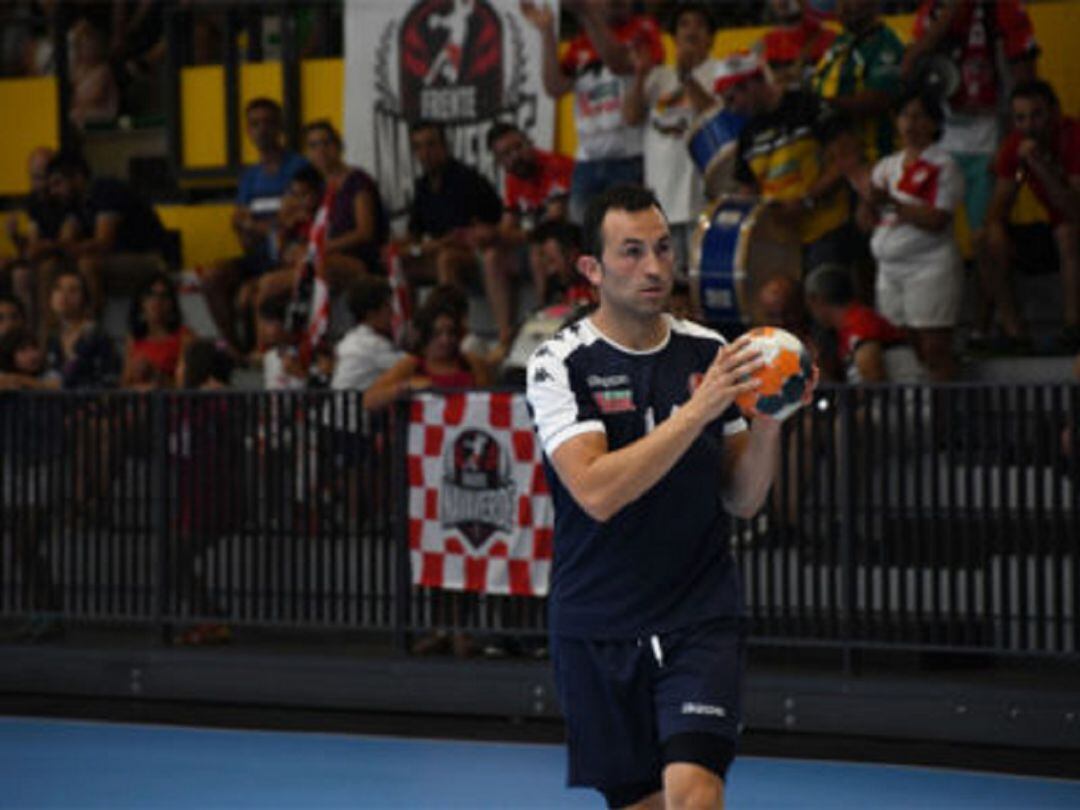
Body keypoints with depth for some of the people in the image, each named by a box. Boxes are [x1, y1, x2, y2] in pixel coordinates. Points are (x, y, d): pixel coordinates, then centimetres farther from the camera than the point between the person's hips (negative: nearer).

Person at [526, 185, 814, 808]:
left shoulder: (709, 353, 5)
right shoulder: (560, 364, -7)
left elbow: (742, 500, 7)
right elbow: (596, 492, -21)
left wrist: (768, 422, -11)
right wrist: (697, 410, -26)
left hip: (701, 619, 1)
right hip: (598, 630, -1)